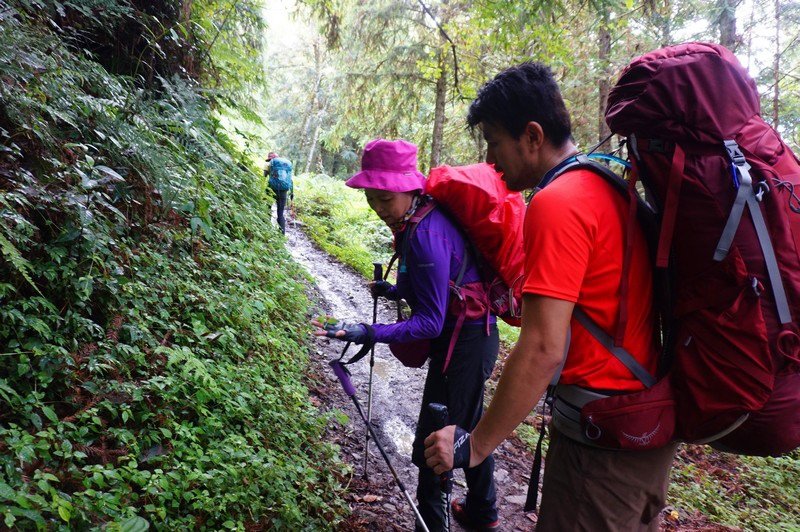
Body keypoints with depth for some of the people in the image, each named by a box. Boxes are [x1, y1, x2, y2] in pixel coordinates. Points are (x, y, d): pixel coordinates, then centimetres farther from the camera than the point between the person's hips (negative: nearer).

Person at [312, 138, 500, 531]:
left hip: (463, 345, -11)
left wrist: (369, 333, -33)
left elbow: (431, 322, -27)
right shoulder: (424, 218, 1)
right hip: (475, 337, 11)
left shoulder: (426, 234, -28)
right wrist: (396, 291, 16)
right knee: (468, 427, 27)